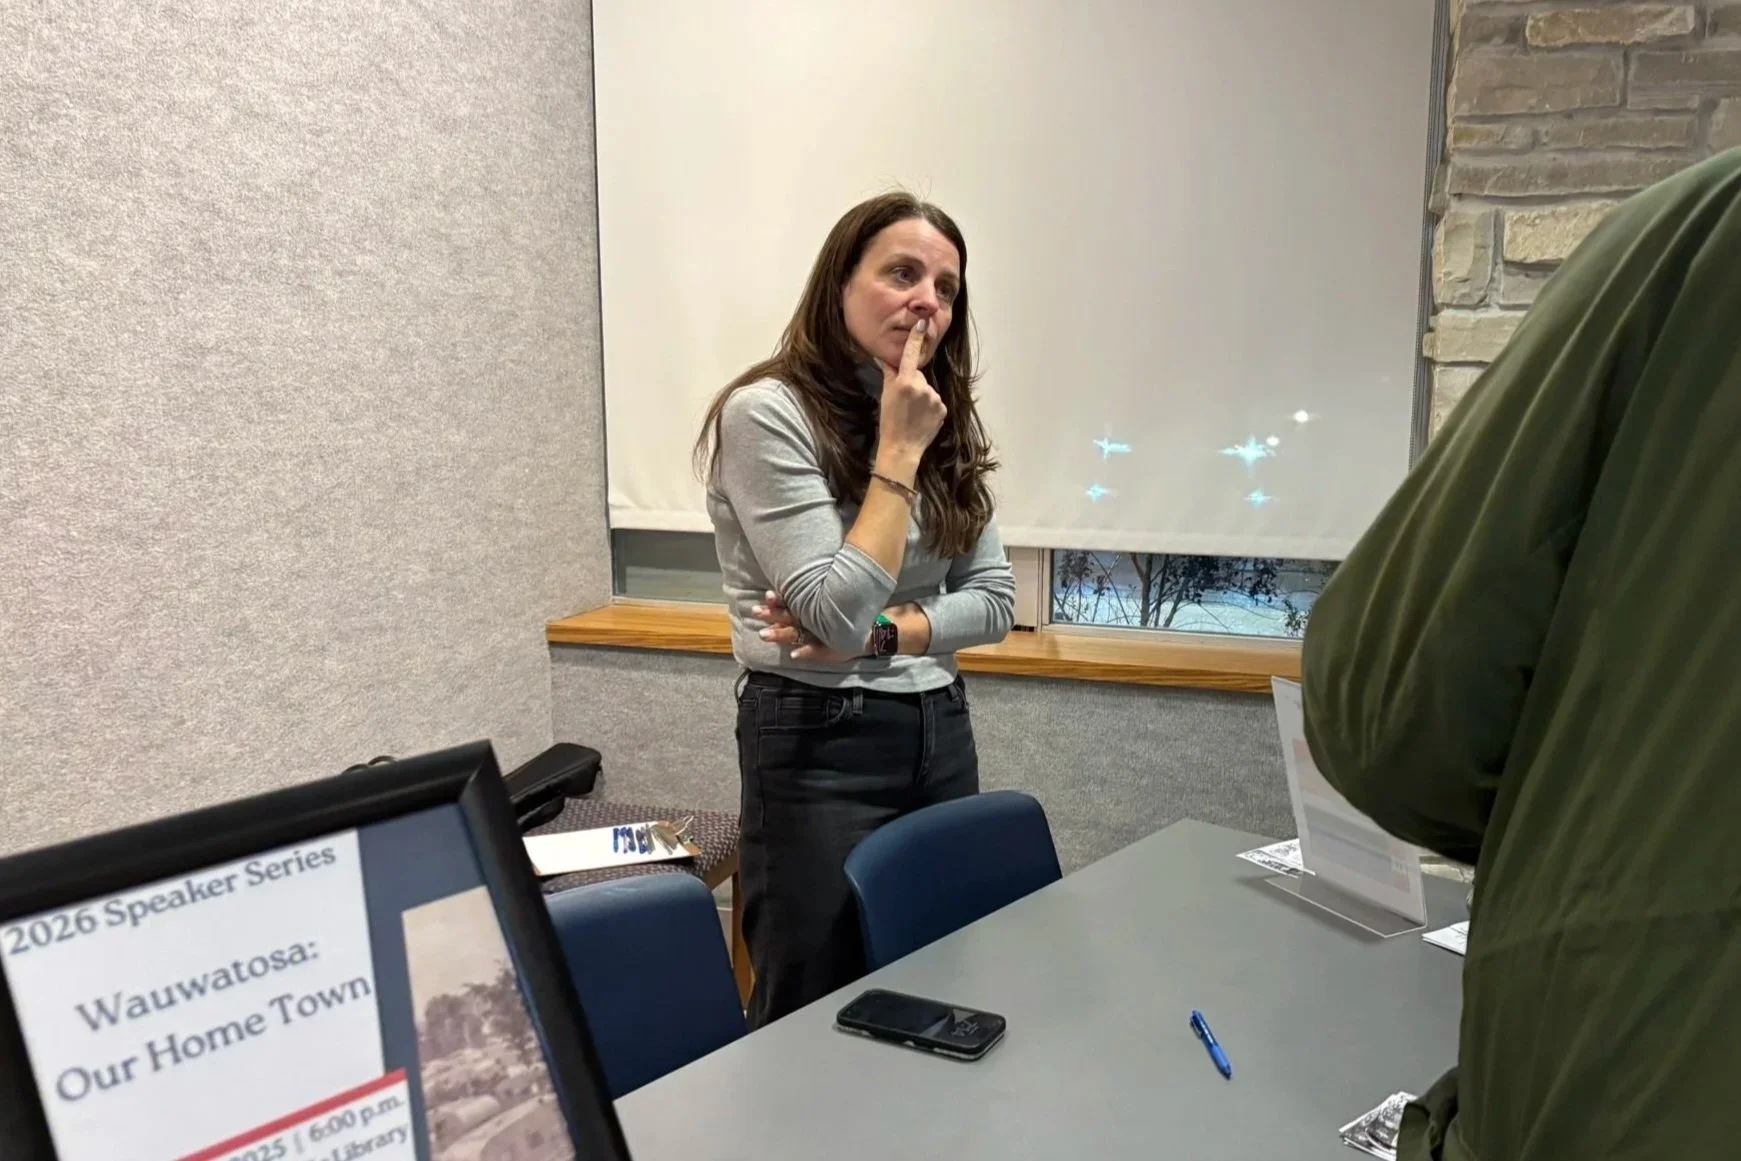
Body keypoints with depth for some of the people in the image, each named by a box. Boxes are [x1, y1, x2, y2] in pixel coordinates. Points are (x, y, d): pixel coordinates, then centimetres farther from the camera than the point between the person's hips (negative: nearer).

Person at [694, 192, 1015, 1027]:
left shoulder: (945, 421, 8)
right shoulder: (767, 413, -13)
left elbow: (994, 599, 5)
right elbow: (838, 614, -19)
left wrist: (879, 635, -11)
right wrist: (898, 452, -17)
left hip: (941, 730, 7)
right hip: (821, 743, -6)